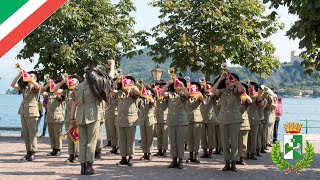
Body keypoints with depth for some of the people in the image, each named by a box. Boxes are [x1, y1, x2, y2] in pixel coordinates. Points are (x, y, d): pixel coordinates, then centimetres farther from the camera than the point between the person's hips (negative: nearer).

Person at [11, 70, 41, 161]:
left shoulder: (35, 87, 1)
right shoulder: (24, 87, 16)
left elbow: (37, 86, -23)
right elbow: (13, 85, 7)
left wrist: (28, 76, -23)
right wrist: (19, 75, -5)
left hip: (32, 112, -6)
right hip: (23, 112, 6)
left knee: (32, 134, -6)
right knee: (25, 134, 7)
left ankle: (33, 153, -4)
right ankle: (28, 152, 13)